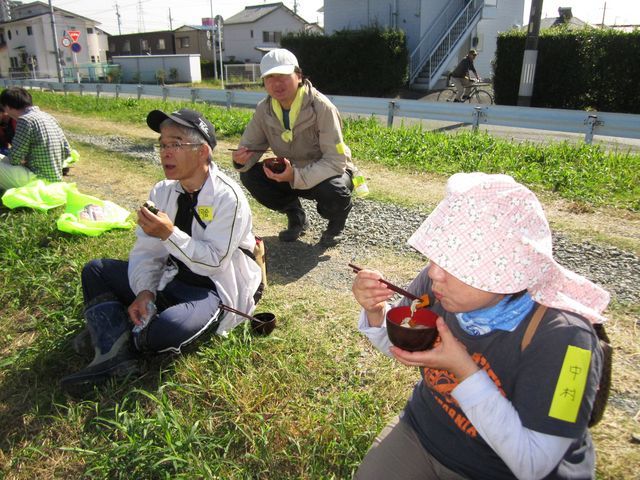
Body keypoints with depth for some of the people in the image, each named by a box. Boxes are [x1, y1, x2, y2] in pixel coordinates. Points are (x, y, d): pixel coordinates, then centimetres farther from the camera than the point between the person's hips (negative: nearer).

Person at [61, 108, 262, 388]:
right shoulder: (163, 191, 3)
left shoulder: (227, 197, -18)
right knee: (95, 270, 0)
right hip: (170, 279, 7)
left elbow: (214, 261, -20)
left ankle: (107, 327, -6)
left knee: (169, 327, -37)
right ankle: (114, 350, -20)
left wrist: (170, 234, -28)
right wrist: (144, 291, -17)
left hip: (213, 288, -7)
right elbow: (145, 251, 0)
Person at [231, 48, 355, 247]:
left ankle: (336, 224, 1)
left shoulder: (322, 107, -27)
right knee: (249, 175, -15)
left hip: (330, 171, -5)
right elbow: (251, 146, -2)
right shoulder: (264, 110, -10)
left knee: (333, 191, -38)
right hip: (292, 172, 5)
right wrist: (242, 159, -28)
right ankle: (296, 217, 7)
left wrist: (297, 176, -43)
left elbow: (336, 160, -30)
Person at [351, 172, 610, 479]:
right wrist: (375, 312, -18)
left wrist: (464, 370, -33)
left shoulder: (562, 338, -29)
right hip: (421, 430, 3)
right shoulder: (435, 283, -17)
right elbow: (398, 346, 3)